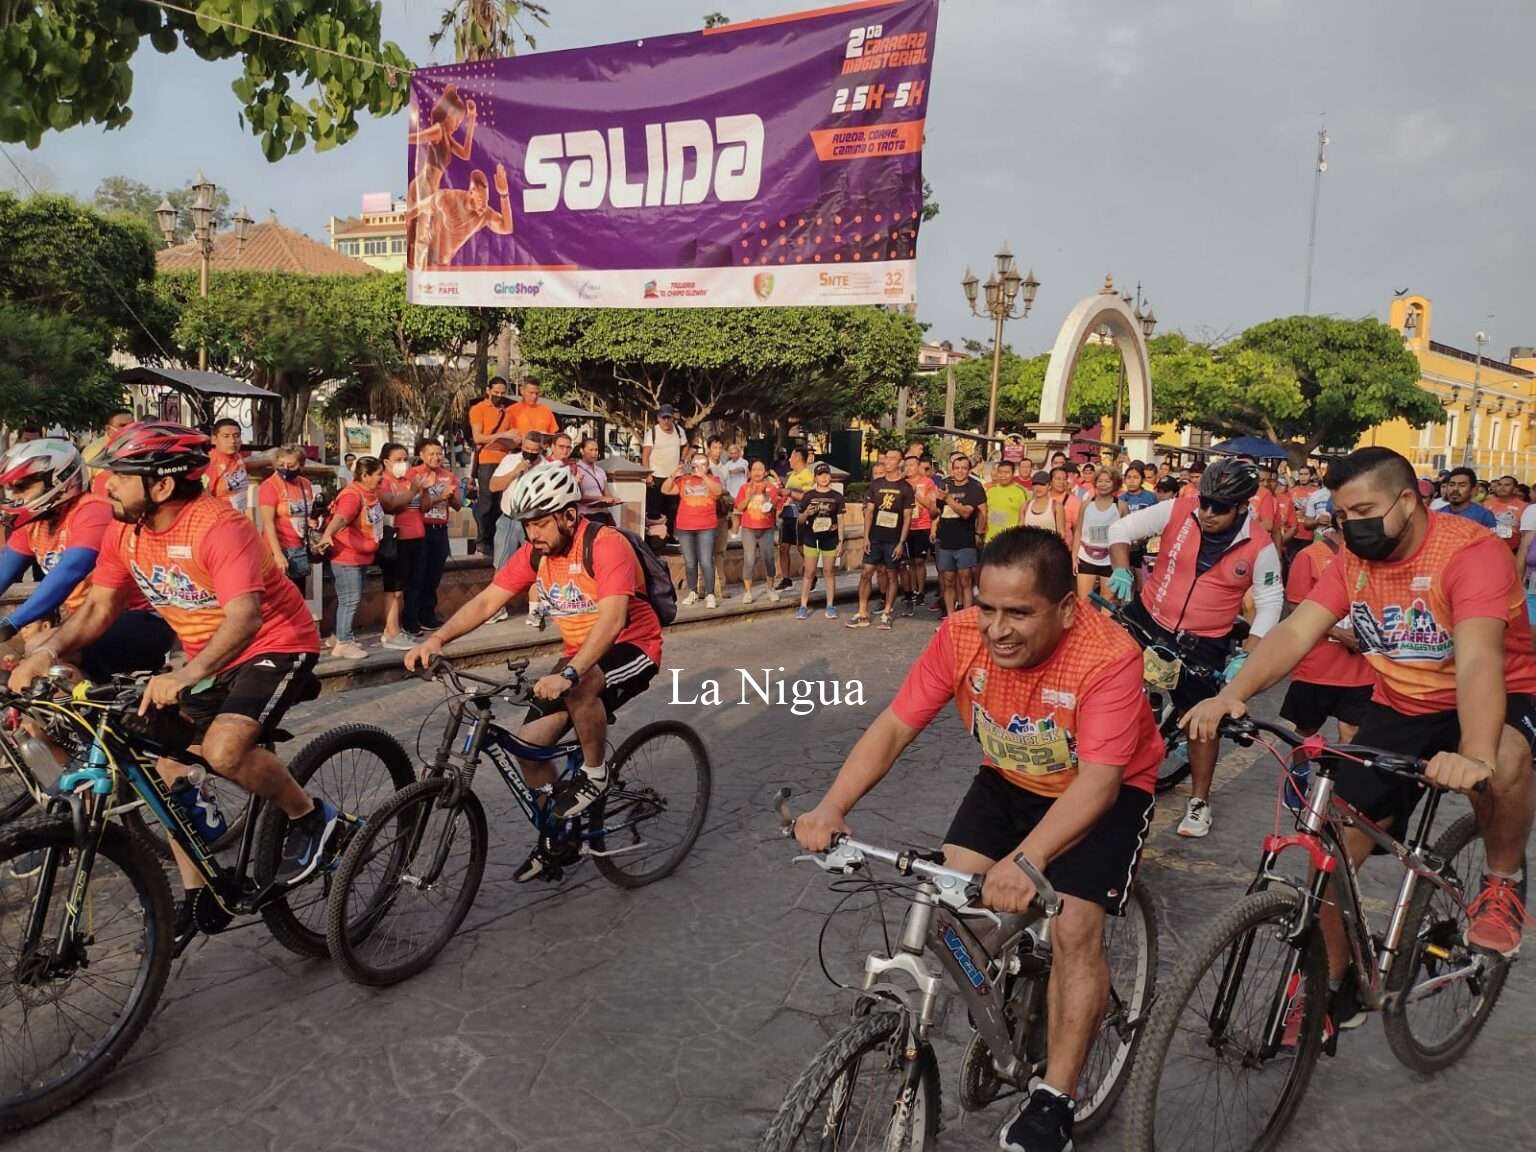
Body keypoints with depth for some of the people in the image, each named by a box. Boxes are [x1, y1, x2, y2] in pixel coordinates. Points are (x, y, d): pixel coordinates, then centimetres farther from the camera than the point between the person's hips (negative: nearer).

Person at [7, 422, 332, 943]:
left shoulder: (218, 527, -28)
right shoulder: (125, 533, -3)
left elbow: (245, 616, -39)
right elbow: (98, 606, 1)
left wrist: (186, 676, -52)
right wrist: (47, 653, -17)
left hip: (276, 645, -8)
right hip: (207, 658, 8)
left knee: (223, 749, -29)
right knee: (167, 761, 4)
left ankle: (311, 817, -3)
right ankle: (195, 894, 19)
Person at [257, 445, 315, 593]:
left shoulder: (305, 484, 9)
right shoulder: (270, 485, -10)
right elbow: (268, 522, -16)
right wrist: (277, 553, -24)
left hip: (301, 549, 6)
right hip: (280, 548, -6)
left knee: (298, 596, 12)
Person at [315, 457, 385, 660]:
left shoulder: (371, 493, 4)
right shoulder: (352, 495, -25)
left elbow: (390, 503, 27)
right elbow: (340, 517, -42)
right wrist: (327, 535, -58)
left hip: (362, 556, 10)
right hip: (347, 557, -10)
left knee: (353, 599, 17)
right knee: (350, 600, -7)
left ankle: (345, 636, 29)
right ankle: (342, 644, -1)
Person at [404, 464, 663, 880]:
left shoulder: (606, 545, -25)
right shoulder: (535, 552, -3)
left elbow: (612, 619, -37)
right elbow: (486, 601, -7)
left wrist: (567, 674, -49)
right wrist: (437, 638, -23)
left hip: (631, 649, -7)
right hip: (580, 654, 7)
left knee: (580, 688, -38)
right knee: (530, 744, -2)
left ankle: (595, 773, -10)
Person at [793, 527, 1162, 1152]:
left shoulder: (1109, 657, -34)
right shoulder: (962, 635, -23)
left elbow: (1098, 780, -42)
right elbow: (892, 728, -20)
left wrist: (1026, 859, -58)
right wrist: (832, 805, -36)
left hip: (1104, 792, -3)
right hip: (1009, 781, 4)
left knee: (1074, 932, -16)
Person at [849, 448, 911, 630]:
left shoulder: (905, 488, -1)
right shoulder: (875, 484, 6)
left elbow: (907, 517, -2)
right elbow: (869, 511, 7)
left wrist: (901, 543, -9)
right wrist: (866, 537, -1)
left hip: (894, 540, -2)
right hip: (874, 538, 2)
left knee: (891, 575, 5)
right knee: (866, 573, -1)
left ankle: (886, 614, 13)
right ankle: (863, 614, 3)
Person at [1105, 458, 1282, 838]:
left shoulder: (1259, 547, -14)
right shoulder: (1177, 511, -14)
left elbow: (1271, 604, -6)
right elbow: (1122, 529, -8)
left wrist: (1244, 655, -15)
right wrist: (1122, 570, -26)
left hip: (1203, 643, -1)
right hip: (1148, 619, 1)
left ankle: (1199, 802, 22)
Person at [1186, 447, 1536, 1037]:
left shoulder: (1470, 550, -24)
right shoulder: (1354, 558, -7)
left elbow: (1478, 658, -39)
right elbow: (1295, 632, -20)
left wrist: (1475, 755, -56)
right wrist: (1231, 695, -38)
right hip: (1401, 707, 5)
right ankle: (1336, 987, 16)